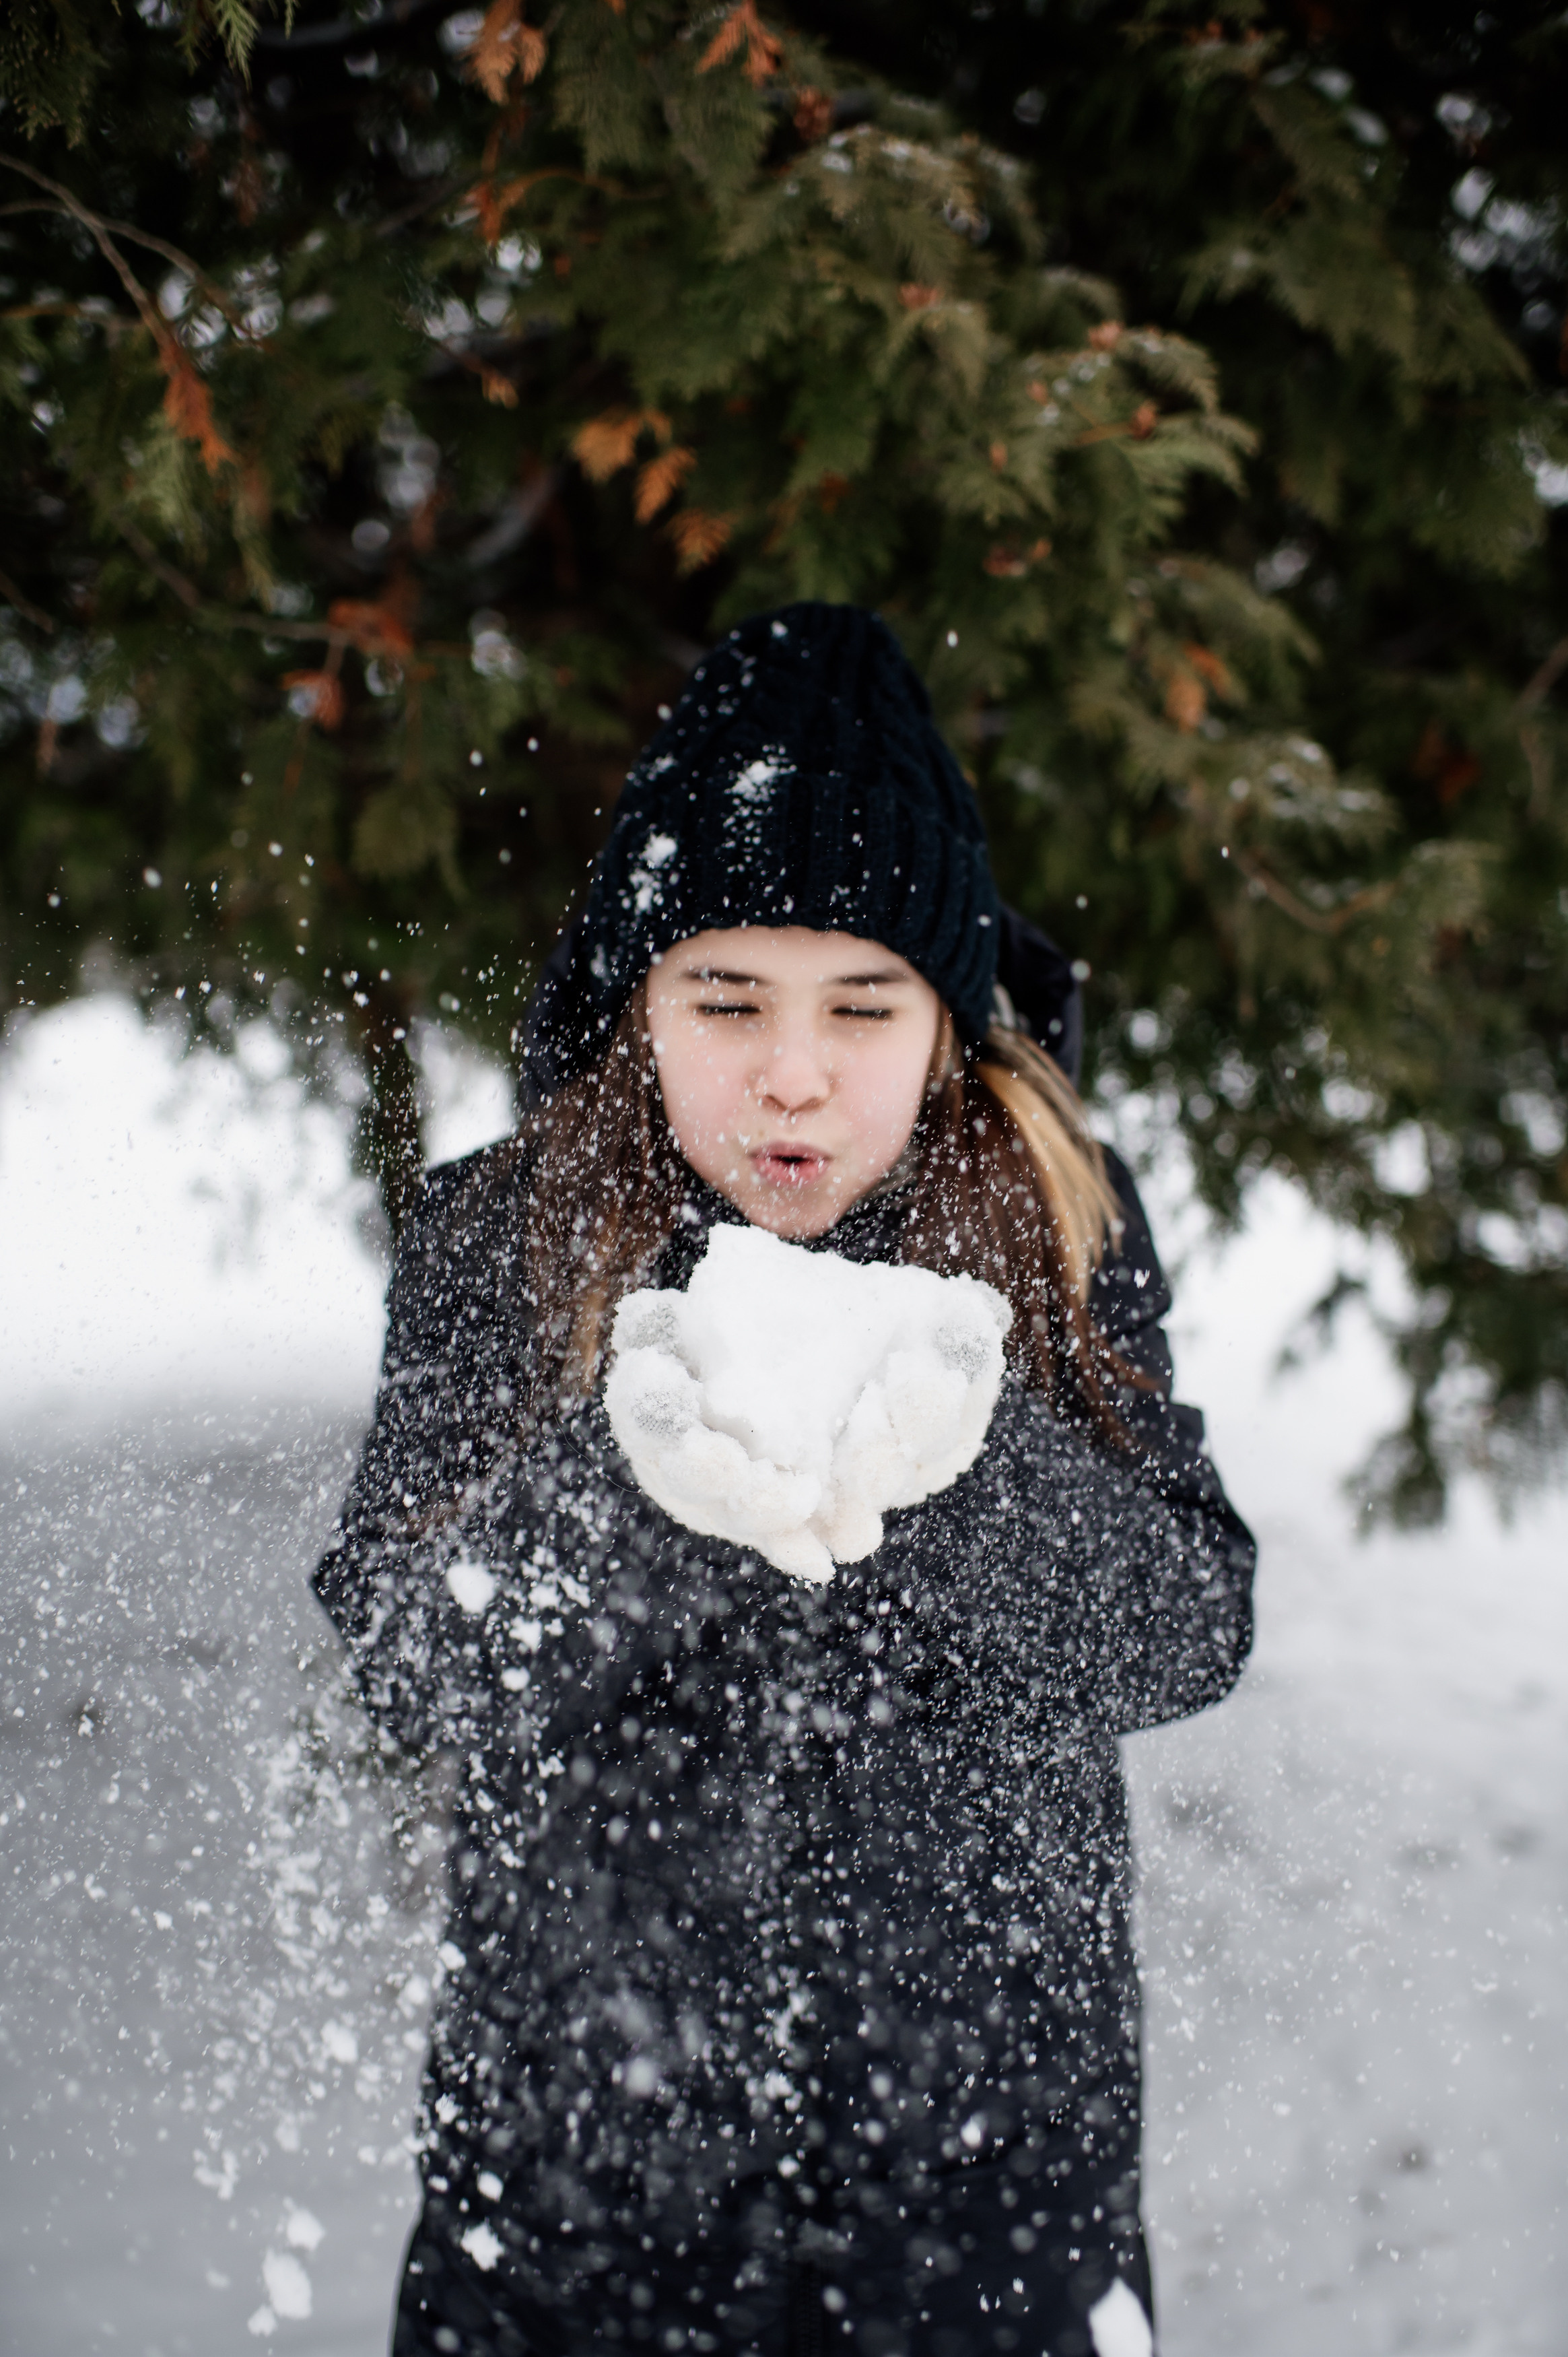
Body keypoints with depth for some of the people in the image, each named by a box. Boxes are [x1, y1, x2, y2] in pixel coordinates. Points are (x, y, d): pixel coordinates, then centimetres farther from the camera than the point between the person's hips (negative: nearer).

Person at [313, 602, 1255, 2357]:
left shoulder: (1057, 1230, -4)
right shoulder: (499, 1243, -6)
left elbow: (1188, 1634, -9)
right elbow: (406, 1669, -11)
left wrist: (968, 1457, -28)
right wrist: (641, 1465, -28)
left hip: (985, 2085, 1)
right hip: (590, 2073, 0)